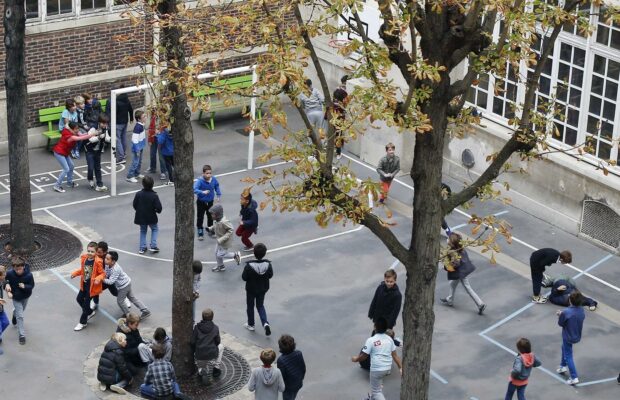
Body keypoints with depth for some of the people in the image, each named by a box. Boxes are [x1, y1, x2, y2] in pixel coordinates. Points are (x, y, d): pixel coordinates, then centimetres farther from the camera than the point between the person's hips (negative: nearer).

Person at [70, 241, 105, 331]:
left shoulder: (98, 262, -24)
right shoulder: (84, 259, -5)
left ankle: (83, 322, 20)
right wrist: (75, 273, -3)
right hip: (84, 284, 7)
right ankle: (90, 312, 45)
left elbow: (102, 274, -17)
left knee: (86, 303, 3)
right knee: (79, 299, 23)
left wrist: (98, 279, -36)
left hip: (92, 286, -7)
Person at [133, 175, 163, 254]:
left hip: (141, 217, 2)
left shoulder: (138, 194, -14)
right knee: (155, 229, 21)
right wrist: (158, 211, 4)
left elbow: (134, 205, -4)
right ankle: (153, 246, 11)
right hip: (151, 217, -2)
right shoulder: (154, 195, -20)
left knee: (143, 231, 20)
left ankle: (142, 248, 17)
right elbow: (159, 207, -20)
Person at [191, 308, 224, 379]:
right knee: (221, 346, 30)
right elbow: (217, 342, 7)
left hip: (199, 358, 2)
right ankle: (216, 368, 23)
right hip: (212, 358, -2)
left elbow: (192, 342, -3)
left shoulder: (197, 327, -2)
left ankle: (201, 369, 8)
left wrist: (194, 352, 15)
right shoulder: (215, 328, -3)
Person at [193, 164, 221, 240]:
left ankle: (210, 229, 42)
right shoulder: (199, 181, -29)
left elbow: (217, 187, 6)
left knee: (210, 216, 21)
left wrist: (218, 195, 4)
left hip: (210, 201, 4)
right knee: (200, 217, 5)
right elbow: (195, 189, -39)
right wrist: (202, 192, -53)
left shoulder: (214, 179, -14)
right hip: (201, 202, -4)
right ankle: (200, 232, 20)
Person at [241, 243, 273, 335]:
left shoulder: (249, 266, -28)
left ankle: (251, 325, 35)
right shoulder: (268, 264, -19)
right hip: (263, 289, 3)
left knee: (250, 307, 20)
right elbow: (270, 275, -6)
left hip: (251, 290, -3)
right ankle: (265, 323, 4)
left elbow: (244, 277, -19)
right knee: (260, 306, 22)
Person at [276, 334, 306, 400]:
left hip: (288, 387, -5)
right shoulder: (299, 354, -17)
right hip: (298, 384, 5)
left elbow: (281, 376, -24)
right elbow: (303, 369, -3)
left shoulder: (281, 360, -33)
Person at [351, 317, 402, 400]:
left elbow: (364, 355, -12)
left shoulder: (371, 340, -16)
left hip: (377, 369, -7)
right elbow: (394, 355, 3)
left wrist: (356, 359, 7)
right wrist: (401, 367, 8)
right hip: (388, 368, 7)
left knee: (376, 391, 5)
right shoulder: (389, 339, 1)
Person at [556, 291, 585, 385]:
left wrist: (560, 315, 4)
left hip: (568, 337, -7)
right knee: (564, 348, 32)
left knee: (568, 356, 7)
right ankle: (563, 366, 45)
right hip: (577, 337, 7)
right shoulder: (582, 311, -11)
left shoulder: (566, 313, -31)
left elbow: (560, 323, -16)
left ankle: (574, 377, 7)